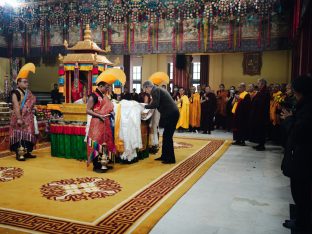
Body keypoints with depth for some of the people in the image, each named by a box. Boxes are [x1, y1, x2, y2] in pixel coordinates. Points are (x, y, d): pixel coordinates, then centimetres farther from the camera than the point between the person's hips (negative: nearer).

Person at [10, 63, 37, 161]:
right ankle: (19, 153, -2)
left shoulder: (28, 92, 13)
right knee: (20, 134, -6)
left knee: (28, 134, 11)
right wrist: (19, 118, -25)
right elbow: (16, 106, -19)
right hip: (20, 117, -8)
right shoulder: (16, 93, -11)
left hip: (29, 118, 8)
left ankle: (26, 152, 20)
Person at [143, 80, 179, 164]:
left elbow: (155, 104, -20)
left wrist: (145, 106, -6)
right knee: (166, 135, 15)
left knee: (168, 136, -3)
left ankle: (170, 159, 4)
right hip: (172, 113, 10)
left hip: (171, 114, -10)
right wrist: (147, 107, 27)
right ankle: (164, 156, 24)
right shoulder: (159, 89, 20)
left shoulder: (155, 91, -9)